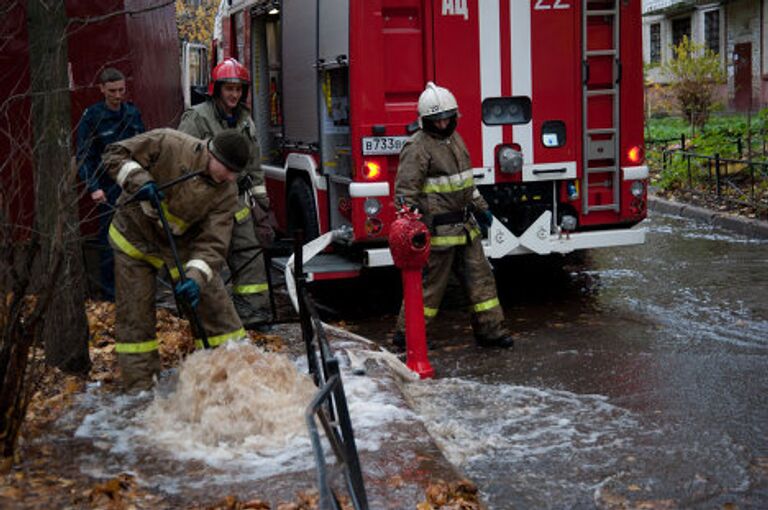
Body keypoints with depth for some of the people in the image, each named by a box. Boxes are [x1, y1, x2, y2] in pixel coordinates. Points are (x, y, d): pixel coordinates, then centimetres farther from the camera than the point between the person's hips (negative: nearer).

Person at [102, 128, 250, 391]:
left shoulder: (227, 193, -17)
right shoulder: (169, 144, -24)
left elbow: (212, 243, -22)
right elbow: (116, 154, -17)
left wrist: (196, 277, -37)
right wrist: (139, 180, -35)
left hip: (180, 244, 2)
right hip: (133, 235, -2)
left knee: (217, 307, -4)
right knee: (135, 314, 2)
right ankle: (140, 386, 13)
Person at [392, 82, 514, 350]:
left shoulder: (455, 139, 14)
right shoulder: (417, 147, -14)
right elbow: (404, 190, -19)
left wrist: (480, 207, 27)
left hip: (464, 225, 8)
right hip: (437, 228, -8)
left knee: (480, 275, 10)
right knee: (430, 283, 0)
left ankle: (489, 329, 19)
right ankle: (406, 335, 12)